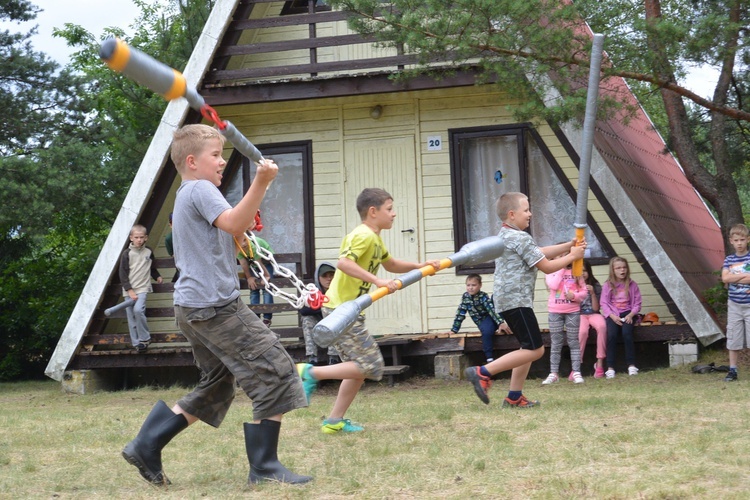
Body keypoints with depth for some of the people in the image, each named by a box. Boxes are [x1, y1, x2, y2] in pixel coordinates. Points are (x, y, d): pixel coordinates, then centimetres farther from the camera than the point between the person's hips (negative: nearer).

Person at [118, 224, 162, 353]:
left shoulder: (149, 252, 4)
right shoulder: (127, 253, -3)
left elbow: (152, 267, 25)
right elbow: (123, 274, -5)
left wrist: (157, 276, 10)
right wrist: (130, 290, -11)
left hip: (143, 288, 0)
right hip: (129, 290, 1)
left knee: (138, 310, -23)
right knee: (131, 318, 0)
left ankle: (144, 338, -9)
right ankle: (136, 343, 9)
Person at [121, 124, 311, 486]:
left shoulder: (185, 196, 24)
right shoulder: (200, 189, -8)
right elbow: (232, 223, -25)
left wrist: (243, 229, 14)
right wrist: (260, 183, -32)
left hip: (194, 307, 11)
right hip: (216, 304, -11)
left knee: (215, 389, 17)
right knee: (275, 372, -8)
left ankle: (145, 446, 15)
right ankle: (265, 467, -6)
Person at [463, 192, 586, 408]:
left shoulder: (505, 236, 19)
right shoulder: (521, 238, -13)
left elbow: (539, 252, 24)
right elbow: (546, 266, -11)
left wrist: (569, 245, 17)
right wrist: (572, 256, 3)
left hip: (506, 300, 11)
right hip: (516, 301, -11)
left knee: (530, 347, 15)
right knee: (535, 350, -10)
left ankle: (514, 397, 12)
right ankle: (482, 373, -14)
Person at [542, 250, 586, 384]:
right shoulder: (550, 272, 3)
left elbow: (584, 291, 5)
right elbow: (553, 285, -17)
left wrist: (575, 295, -16)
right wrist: (561, 269, -11)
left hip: (573, 311, 0)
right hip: (555, 312, 0)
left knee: (573, 342, 3)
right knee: (556, 343, 4)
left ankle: (576, 372, 4)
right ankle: (553, 373, 7)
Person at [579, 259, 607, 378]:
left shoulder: (595, 285, 8)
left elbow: (596, 308, 4)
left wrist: (592, 293, -11)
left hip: (593, 314, 1)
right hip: (579, 314, -1)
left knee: (602, 326, -36)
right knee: (582, 331, -37)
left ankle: (600, 363, -33)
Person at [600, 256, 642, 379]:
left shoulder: (632, 285, 8)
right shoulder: (607, 285, 4)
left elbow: (637, 303, 6)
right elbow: (604, 303, -1)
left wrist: (631, 315, -12)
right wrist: (612, 316, -15)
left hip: (627, 314, 1)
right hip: (612, 314, 0)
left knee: (627, 333, -28)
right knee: (611, 335, -27)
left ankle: (631, 365, -21)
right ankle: (610, 368, -26)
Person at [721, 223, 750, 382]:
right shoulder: (729, 260, 5)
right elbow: (725, 278, -10)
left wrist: (734, 279, -14)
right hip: (734, 305, 2)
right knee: (733, 339, 6)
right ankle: (732, 370, 13)